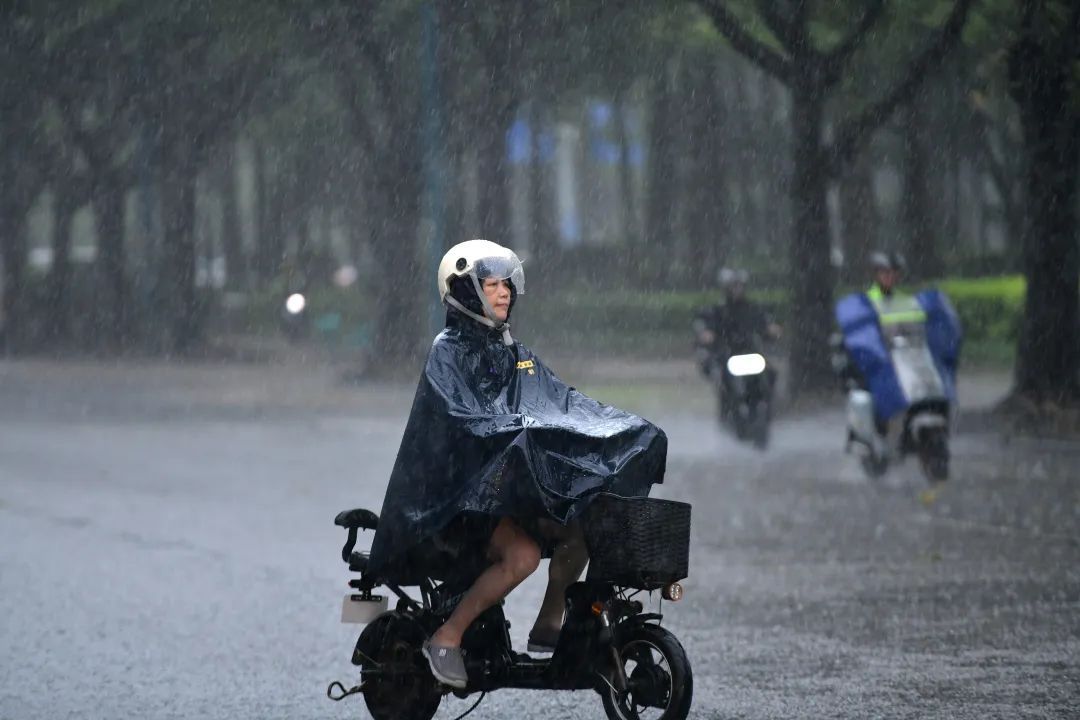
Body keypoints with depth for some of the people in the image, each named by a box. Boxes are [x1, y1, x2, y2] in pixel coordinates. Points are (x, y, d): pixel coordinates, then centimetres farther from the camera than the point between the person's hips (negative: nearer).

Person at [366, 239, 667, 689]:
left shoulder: (513, 352, 16)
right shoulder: (448, 352, -7)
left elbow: (561, 399, 10)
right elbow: (460, 417, -21)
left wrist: (629, 427, -3)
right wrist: (521, 431, -33)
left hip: (511, 480, 8)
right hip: (460, 488, -8)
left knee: (582, 526, -10)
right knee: (522, 554, -30)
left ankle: (548, 626, 4)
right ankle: (446, 638, -19)